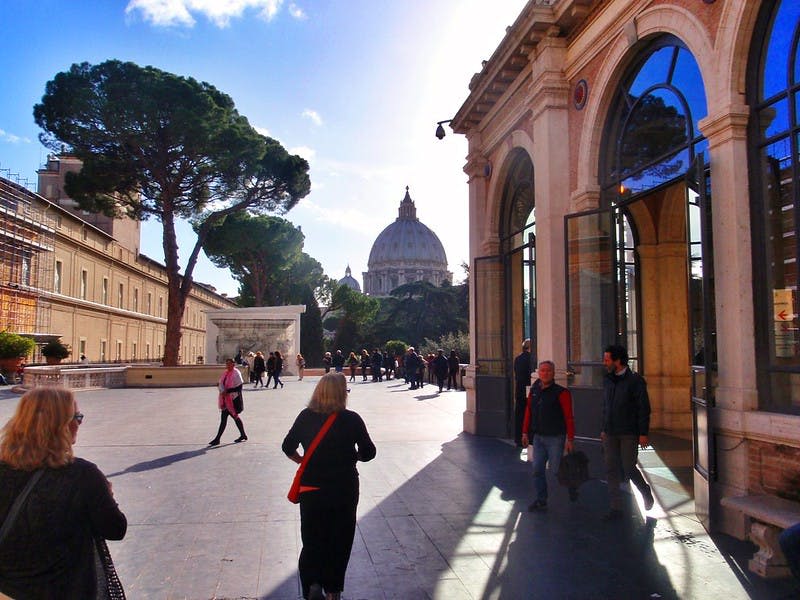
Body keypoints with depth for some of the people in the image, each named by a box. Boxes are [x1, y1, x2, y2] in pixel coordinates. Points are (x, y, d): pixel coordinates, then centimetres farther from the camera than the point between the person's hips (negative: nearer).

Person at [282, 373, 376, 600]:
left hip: (312, 488, 1)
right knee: (339, 539, 14)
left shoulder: (306, 417, -6)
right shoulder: (351, 419, -12)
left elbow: (288, 448, 2)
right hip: (345, 489, -1)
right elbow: (368, 453, -5)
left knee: (312, 538, 14)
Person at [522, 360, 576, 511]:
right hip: (538, 437, 5)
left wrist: (570, 439, -14)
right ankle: (541, 501, 15)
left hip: (555, 438, -5)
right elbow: (528, 412, 14)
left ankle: (571, 486, 31)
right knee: (537, 470, 4)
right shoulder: (534, 391, 7)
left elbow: (569, 417, -12)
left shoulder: (561, 393, -11)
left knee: (555, 469, 1)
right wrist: (525, 432, 14)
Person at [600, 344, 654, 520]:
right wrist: (604, 429, 14)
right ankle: (616, 508, 11)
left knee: (628, 468, -2)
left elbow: (644, 408, -9)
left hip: (629, 434, -6)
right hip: (610, 434, 6)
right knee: (611, 470, 3)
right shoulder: (607, 380, 10)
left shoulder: (635, 380, -8)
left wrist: (643, 433, -12)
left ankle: (646, 492, 29)